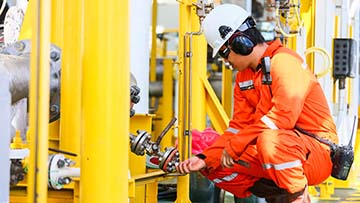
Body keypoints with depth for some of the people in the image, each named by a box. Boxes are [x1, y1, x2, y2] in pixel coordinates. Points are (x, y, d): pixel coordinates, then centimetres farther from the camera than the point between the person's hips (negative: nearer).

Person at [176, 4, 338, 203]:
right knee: (216, 166, -2)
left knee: (269, 139, -38)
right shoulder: (244, 76, 12)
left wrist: (234, 147, -22)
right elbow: (238, 127, 11)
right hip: (279, 152, 9)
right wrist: (205, 159, -3)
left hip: (318, 153, -9)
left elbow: (283, 116, -27)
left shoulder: (283, 61, -15)